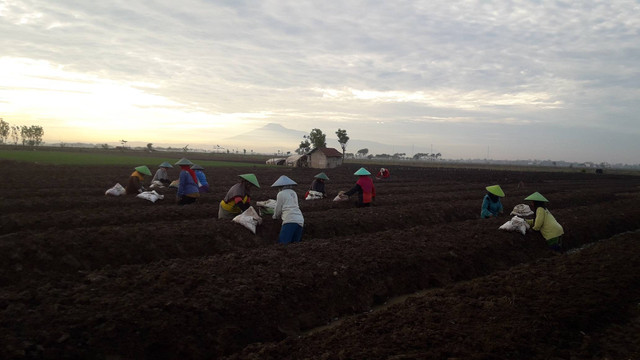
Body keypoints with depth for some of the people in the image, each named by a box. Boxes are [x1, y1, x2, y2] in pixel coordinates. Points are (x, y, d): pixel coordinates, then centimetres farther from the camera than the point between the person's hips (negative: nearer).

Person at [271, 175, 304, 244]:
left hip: (290, 220, -7)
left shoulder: (281, 194, 3)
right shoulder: (294, 193, 22)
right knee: (295, 243, 7)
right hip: (300, 220, 7)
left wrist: (275, 216, 30)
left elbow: (278, 210, 8)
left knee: (283, 243, -11)